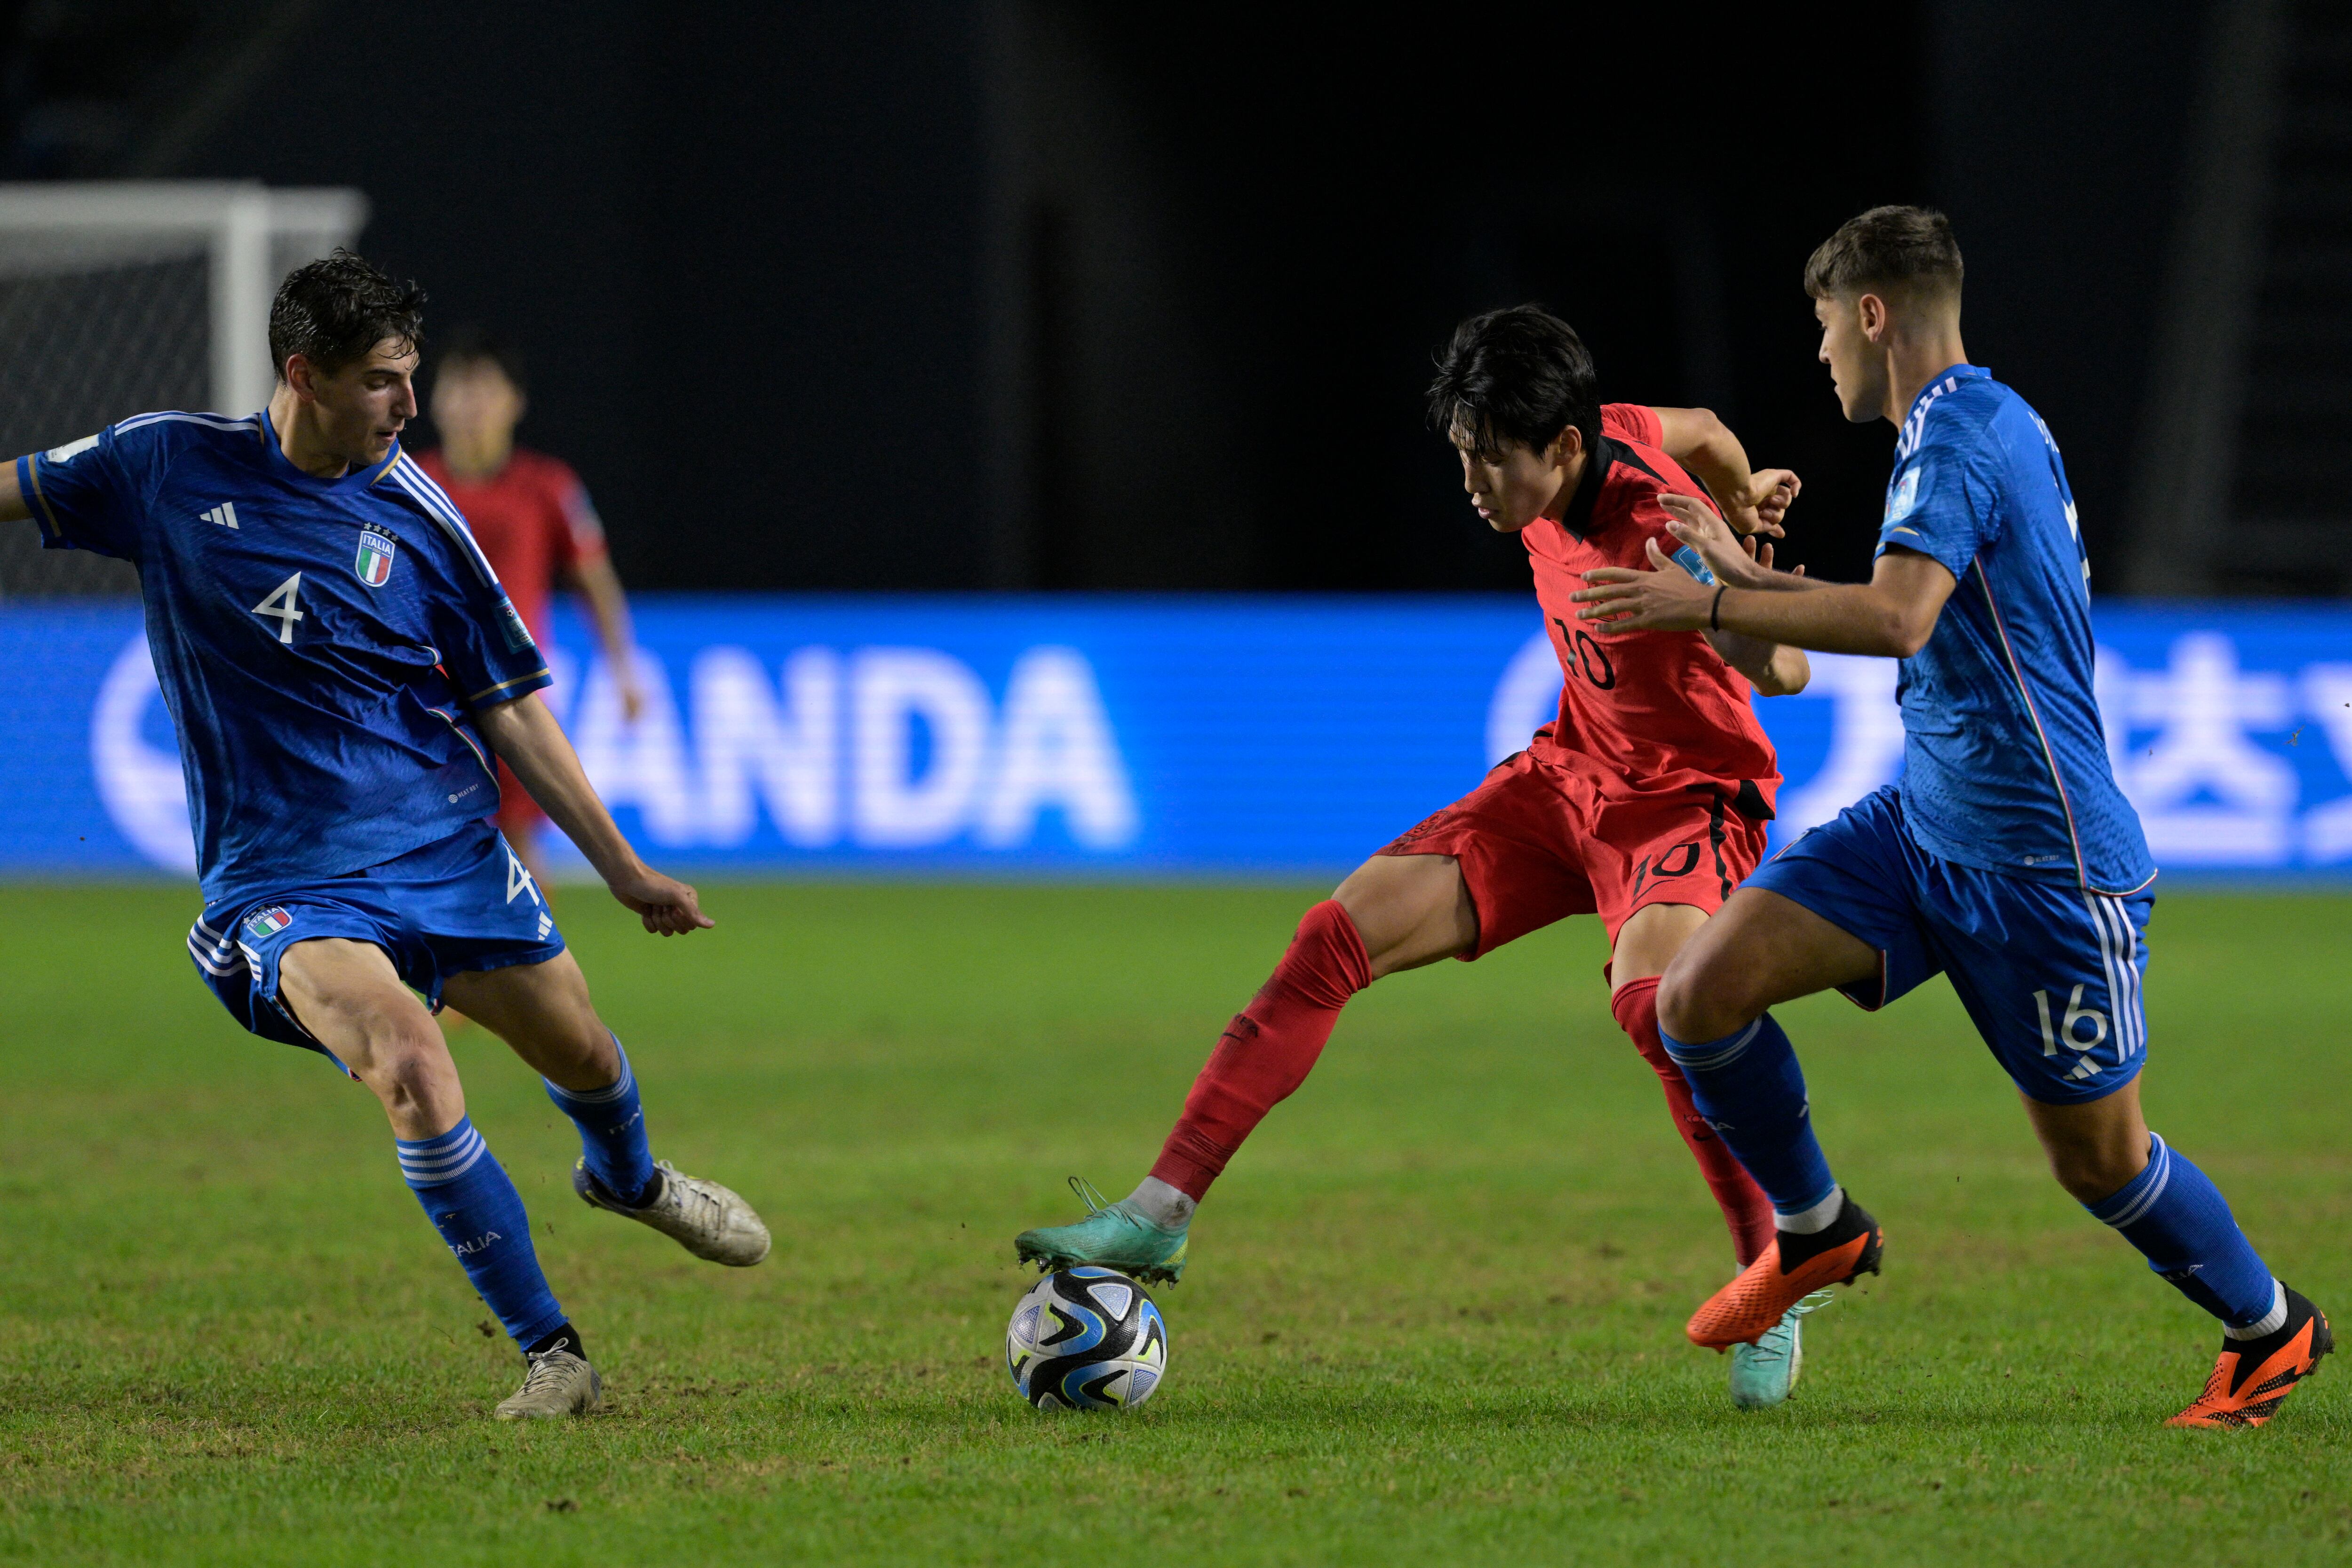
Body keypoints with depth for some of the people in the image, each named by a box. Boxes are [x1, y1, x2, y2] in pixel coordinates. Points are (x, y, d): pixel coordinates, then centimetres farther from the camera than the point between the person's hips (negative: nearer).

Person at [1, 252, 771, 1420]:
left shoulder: (416, 519, -2)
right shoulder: (169, 469, -5)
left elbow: (509, 708, 4)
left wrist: (624, 870, 5)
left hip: (446, 845, 3)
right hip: (281, 876, -3)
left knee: (580, 1051, 12)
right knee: (408, 1061, -27)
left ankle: (627, 1178, 52)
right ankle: (547, 1353, -16)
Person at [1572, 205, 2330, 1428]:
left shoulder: (1961, 427, -16)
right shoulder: (1975, 425, 14)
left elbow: (1897, 617, -31)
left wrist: (1706, 605, -27)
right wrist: (1746, 577, 28)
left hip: (2044, 858, -9)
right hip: (1924, 824, 9)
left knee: (2098, 1157, 3)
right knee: (1703, 989, -7)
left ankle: (2268, 1327, 27)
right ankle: (1816, 1231, 13)